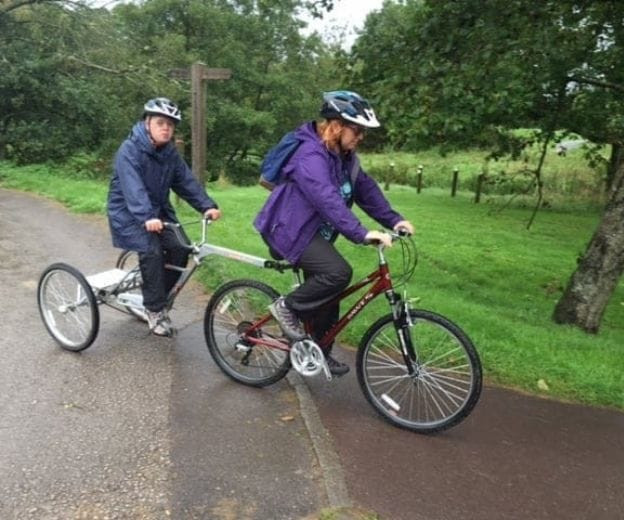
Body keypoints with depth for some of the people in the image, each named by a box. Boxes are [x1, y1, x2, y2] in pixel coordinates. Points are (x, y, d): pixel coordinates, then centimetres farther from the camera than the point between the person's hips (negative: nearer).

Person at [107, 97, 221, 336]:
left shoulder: (170, 152, 2)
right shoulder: (130, 150, -19)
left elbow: (187, 181, -4)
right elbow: (133, 187, -33)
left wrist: (207, 205, -19)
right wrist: (146, 217, -48)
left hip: (158, 210, 6)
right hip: (129, 213, -6)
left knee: (180, 248, -12)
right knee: (151, 250, -26)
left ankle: (158, 296, 8)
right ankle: (154, 308, -10)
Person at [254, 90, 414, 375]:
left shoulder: (344, 156, 6)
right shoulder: (310, 155, -24)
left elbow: (365, 188, 6)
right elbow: (327, 200, -37)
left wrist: (393, 219, -5)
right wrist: (361, 233, -45)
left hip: (314, 231, 9)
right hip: (290, 230, -9)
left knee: (327, 298, 10)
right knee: (338, 272, -28)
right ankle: (287, 306, -8)